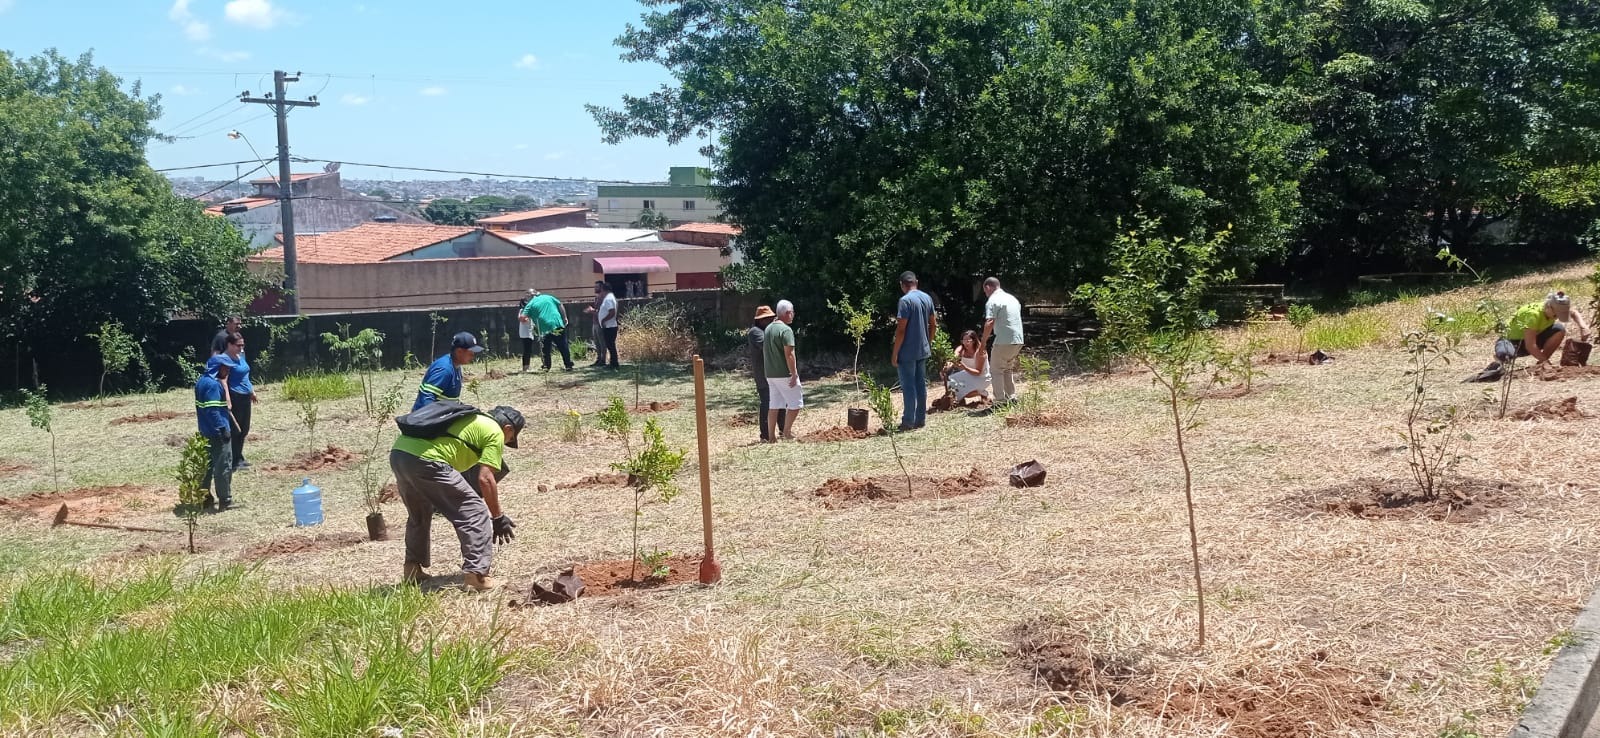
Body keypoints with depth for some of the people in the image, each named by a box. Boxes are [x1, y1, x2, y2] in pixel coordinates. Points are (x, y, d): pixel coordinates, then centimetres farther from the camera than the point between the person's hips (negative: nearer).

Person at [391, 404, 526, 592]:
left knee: (418, 515, 32)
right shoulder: (495, 432, 10)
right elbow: (485, 479, 1)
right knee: (475, 513, 2)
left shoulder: (471, 419, 33)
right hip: (425, 460, -9)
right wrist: (498, 517, 9)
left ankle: (412, 569, 37)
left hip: (397, 453, 9)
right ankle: (476, 575, -3)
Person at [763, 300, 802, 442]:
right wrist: (794, 374, -18)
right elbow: (789, 354, -20)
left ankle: (772, 436, 11)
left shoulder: (768, 329, 11)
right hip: (785, 374, -8)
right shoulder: (786, 330, -15)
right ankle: (786, 431, 6)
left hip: (770, 375, 8)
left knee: (773, 405, 11)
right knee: (796, 403, 5)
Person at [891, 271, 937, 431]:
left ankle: (909, 421, 2)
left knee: (908, 386, -2)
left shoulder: (905, 300, -17)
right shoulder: (927, 298, 7)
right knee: (921, 384, 12)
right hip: (923, 350, 7)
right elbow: (933, 325, 12)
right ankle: (921, 419, 17)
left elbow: (901, 329, -19)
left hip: (908, 352, -7)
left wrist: (895, 353, -14)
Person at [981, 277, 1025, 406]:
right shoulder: (1012, 298, 17)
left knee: (997, 370, 3)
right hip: (1018, 340, 8)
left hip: (1004, 341, -8)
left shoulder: (993, 301, -9)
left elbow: (989, 323, -20)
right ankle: (1012, 398, 20)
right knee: (1008, 369, 21)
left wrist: (983, 341, -13)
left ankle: (1000, 400, 1)